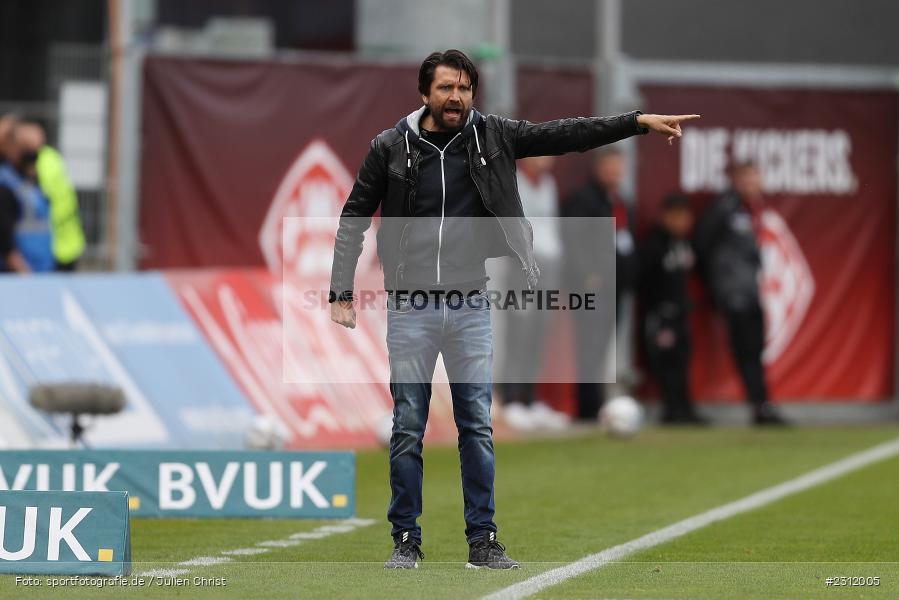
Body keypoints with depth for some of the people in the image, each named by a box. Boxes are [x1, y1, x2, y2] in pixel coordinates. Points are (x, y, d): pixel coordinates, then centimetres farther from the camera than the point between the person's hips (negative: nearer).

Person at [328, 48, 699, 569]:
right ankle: (407, 540, 10)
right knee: (408, 428, 2)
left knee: (478, 428, 3)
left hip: (471, 309, 2)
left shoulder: (491, 136, 2)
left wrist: (640, 122, -8)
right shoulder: (391, 148, -2)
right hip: (411, 310, -1)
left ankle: (483, 541, 9)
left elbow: (566, 135, -1)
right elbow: (354, 220, 4)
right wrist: (343, 294, -2)